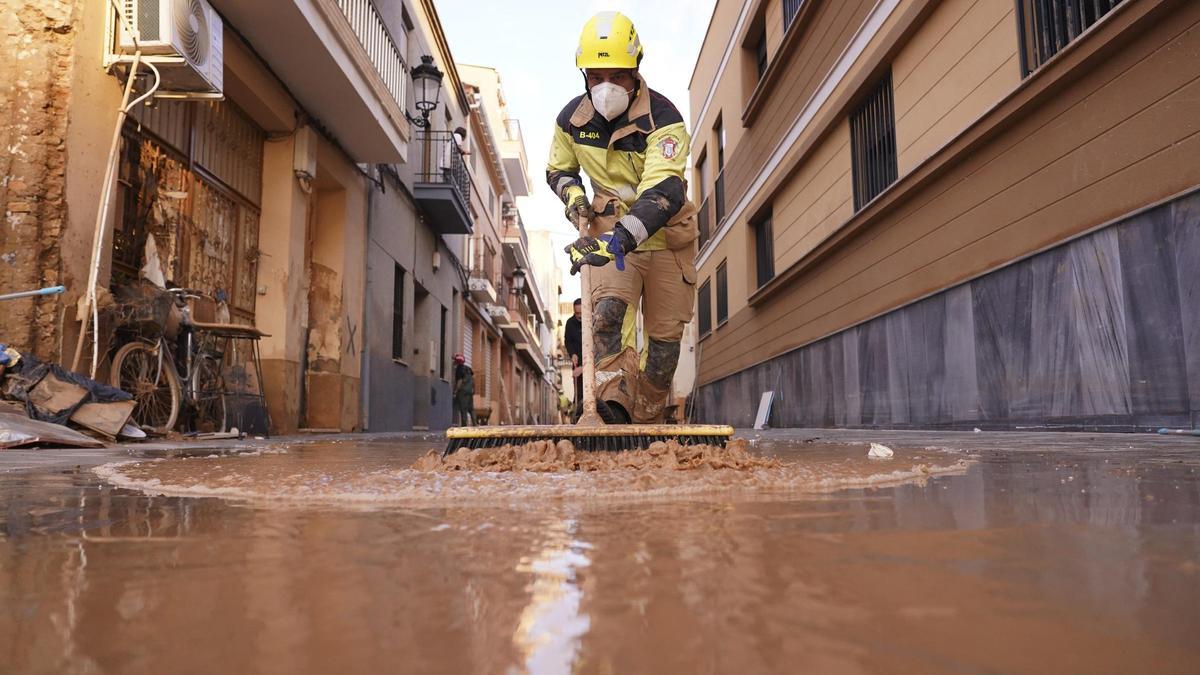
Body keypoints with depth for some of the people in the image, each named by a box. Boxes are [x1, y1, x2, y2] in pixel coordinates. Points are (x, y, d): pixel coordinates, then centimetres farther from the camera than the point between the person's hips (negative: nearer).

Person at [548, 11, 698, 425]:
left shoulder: (663, 118, -22)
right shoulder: (572, 118, -5)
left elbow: (665, 192, -37)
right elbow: (557, 170, 16)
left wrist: (618, 240, -51)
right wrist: (572, 194, -8)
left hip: (667, 238, -2)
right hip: (611, 235, 3)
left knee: (665, 336, 1)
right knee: (607, 310, -24)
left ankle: (646, 424, 17)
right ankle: (615, 404, -29)